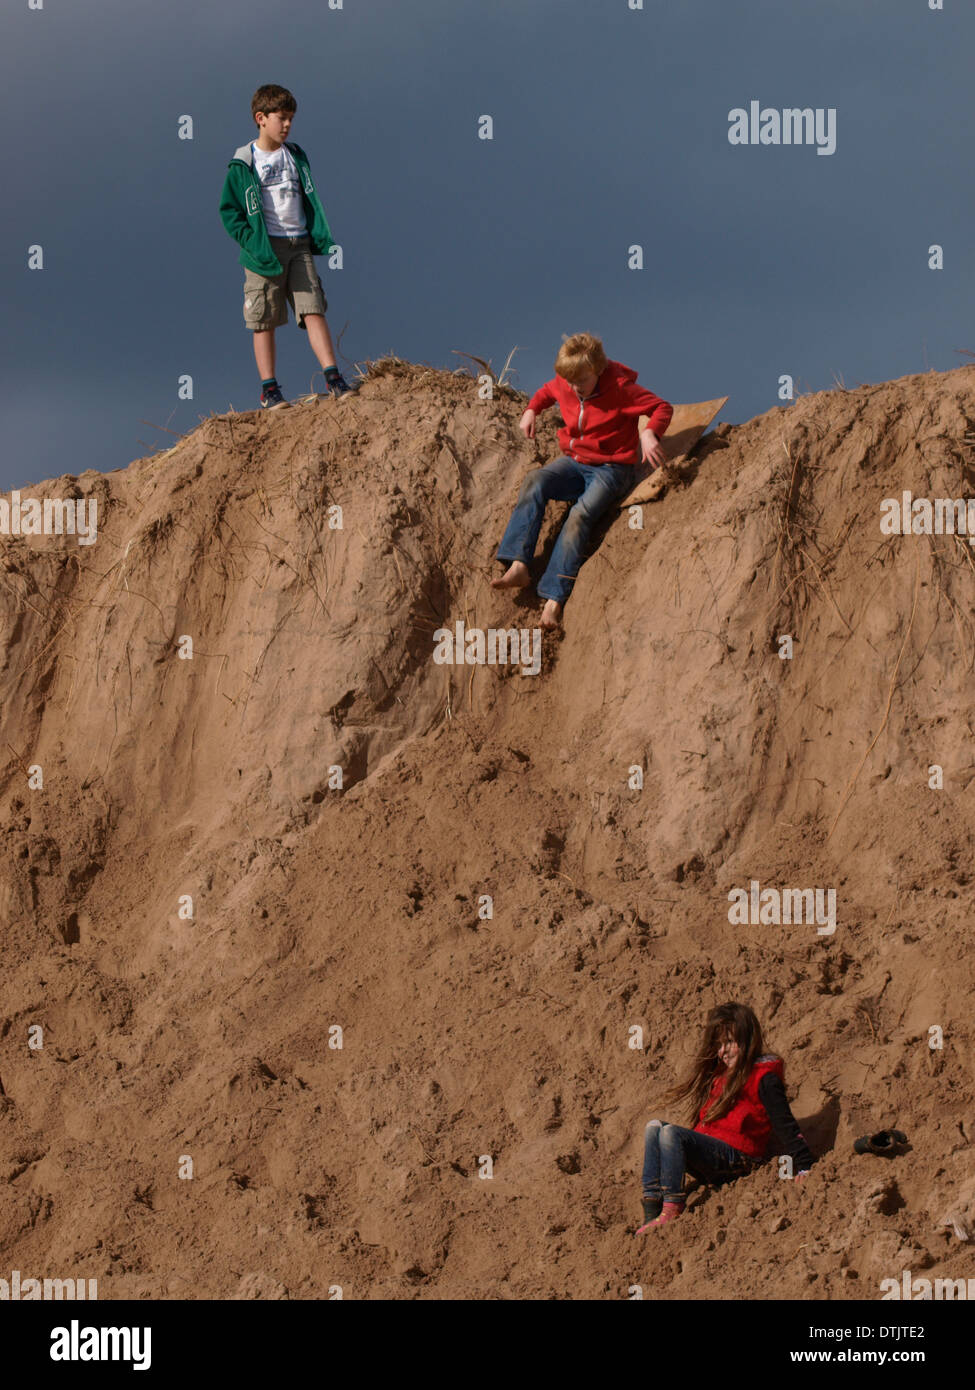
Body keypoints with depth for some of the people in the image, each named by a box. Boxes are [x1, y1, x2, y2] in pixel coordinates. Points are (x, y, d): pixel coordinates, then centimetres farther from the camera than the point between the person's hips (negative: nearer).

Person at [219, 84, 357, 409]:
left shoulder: (296, 156, 12)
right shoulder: (243, 164, -3)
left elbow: (309, 198, 19)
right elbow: (229, 211, -1)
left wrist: (320, 235, 7)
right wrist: (253, 244, -12)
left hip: (299, 246, 4)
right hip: (265, 251, -4)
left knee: (314, 311, -5)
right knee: (264, 321, 0)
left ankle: (333, 377, -7)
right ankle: (269, 389, 5)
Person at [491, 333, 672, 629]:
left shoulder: (619, 389, -15)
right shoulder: (563, 386, 1)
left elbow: (663, 407, -10)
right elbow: (547, 391, 26)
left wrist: (649, 433, -29)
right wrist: (532, 410, 7)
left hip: (612, 468, -5)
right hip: (574, 462, 5)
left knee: (580, 515, -31)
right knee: (535, 482, -27)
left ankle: (554, 599, -38)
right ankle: (518, 566, -36)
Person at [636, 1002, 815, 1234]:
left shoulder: (763, 1078, -3)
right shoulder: (719, 1073, 23)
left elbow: (784, 1124, -10)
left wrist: (804, 1166, -16)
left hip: (736, 1158, -8)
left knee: (670, 1133, -27)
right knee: (654, 1127, -11)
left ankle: (672, 1209, -33)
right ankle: (651, 1210, -24)